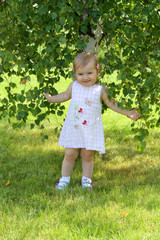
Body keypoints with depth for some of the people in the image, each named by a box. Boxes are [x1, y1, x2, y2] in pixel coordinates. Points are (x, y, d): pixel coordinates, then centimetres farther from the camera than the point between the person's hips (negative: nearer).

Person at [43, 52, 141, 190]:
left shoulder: (100, 90, -7)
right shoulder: (74, 86, 1)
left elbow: (111, 104, 1)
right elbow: (66, 95, 22)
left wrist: (127, 113, -5)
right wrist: (51, 98, 24)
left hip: (91, 130, -2)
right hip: (73, 128, 2)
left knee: (87, 155, 4)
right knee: (70, 154, 5)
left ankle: (86, 180, 21)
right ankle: (64, 179, 19)